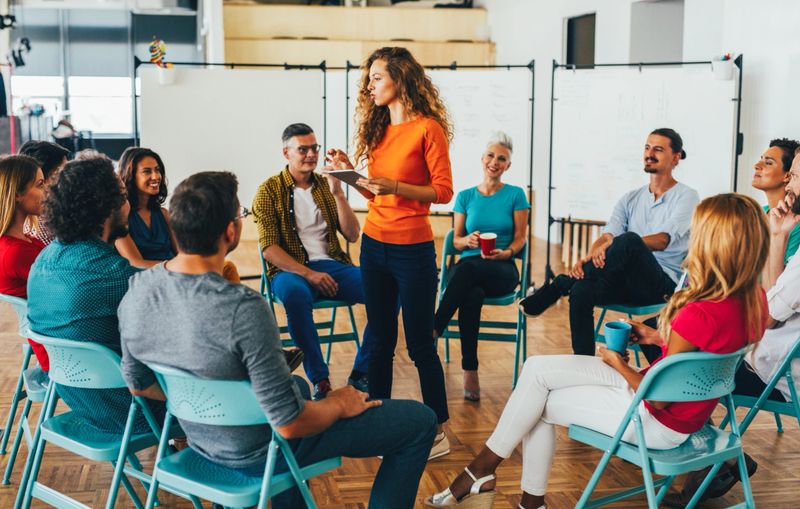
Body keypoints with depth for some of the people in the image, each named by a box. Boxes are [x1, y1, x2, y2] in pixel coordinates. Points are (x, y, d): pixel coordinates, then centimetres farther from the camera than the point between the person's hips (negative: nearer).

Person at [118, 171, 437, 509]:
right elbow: (289, 425, -29)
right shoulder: (243, 310, -35)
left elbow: (138, 384, 3)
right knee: (420, 421, 3)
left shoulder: (135, 291, -13)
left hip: (202, 442, 7)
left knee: (296, 384, 38)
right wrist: (340, 404, -9)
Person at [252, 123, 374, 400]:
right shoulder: (270, 190, 2)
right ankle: (320, 381, -25)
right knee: (296, 295, -41)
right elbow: (269, 248, -7)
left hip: (332, 265, 4)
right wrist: (308, 274, -18)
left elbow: (352, 235, 6)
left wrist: (337, 193, -6)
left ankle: (360, 373, -9)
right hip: (291, 269, -4)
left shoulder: (325, 185, 14)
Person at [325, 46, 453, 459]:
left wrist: (392, 185, -22)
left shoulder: (428, 128, -10)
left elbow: (443, 191, -13)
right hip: (374, 246, 7)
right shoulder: (379, 130, 11)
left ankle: (437, 431, 12)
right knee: (380, 341, 13)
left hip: (412, 250, -7)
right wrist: (350, 172, 0)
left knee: (419, 344, 0)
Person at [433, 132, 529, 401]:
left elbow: (520, 238, 5)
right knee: (473, 295, -39)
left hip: (502, 270, -2)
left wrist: (506, 252, -17)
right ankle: (470, 370, -39)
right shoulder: (465, 196, 14)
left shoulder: (515, 195, 9)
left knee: (468, 268, -40)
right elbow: (456, 240, 12)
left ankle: (433, 331, -38)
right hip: (467, 266, 2)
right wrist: (469, 240, -12)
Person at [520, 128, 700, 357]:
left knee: (629, 240, -35)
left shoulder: (686, 197, 2)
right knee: (582, 290, -29)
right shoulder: (631, 198, 18)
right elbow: (607, 236, 3)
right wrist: (588, 258, -22)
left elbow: (663, 240, -16)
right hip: (629, 282, 5)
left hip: (664, 285, -5)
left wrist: (616, 244, -34)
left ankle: (557, 287, -24)